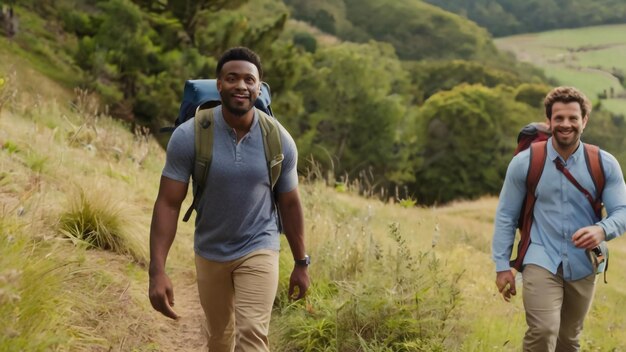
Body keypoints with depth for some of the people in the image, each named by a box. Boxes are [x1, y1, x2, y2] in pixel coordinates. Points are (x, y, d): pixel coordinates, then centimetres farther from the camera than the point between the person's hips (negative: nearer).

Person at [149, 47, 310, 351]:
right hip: (210, 253, 1)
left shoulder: (279, 141, -12)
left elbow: (289, 203, 1)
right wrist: (157, 271, -23)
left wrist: (301, 263, 6)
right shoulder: (188, 136, -17)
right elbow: (168, 204, -16)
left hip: (259, 249, -1)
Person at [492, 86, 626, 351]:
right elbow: (506, 215, 1)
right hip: (541, 262, -2)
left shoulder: (604, 164, -3)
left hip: (583, 266, 3)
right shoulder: (524, 163, -6)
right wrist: (502, 265, -2)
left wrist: (602, 230, -30)